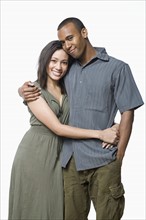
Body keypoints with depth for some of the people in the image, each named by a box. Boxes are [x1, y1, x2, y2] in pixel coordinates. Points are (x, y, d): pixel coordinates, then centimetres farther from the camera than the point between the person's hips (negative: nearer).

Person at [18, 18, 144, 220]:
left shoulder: (117, 68, 0)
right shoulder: (67, 69, 13)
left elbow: (127, 113, -2)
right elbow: (41, 84, 26)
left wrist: (119, 157, -8)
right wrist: (24, 90, 2)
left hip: (103, 160, -4)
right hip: (70, 159, 4)